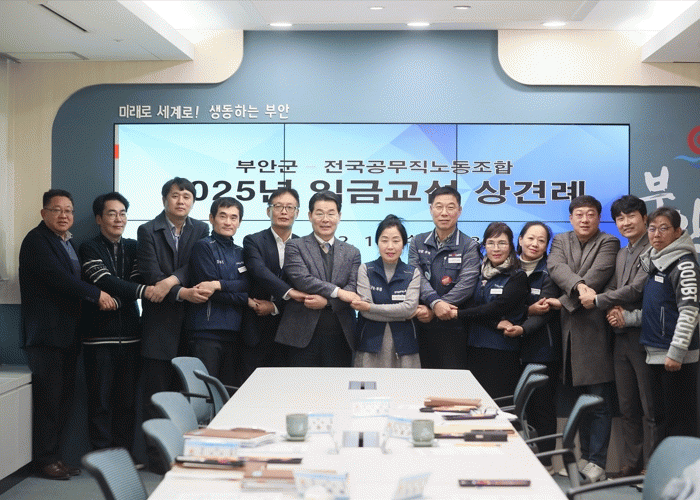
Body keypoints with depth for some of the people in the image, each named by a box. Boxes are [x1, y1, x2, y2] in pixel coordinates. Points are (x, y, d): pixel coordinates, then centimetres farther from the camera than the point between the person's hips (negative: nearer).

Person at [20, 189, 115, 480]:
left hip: (67, 334, 9)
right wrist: (96, 295, -16)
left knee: (63, 398, 10)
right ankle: (45, 459, 4)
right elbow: (57, 278, -19)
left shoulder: (68, 243, 20)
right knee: (48, 398, -5)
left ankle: (54, 455, 17)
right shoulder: (36, 240, -7)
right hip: (46, 334, -8)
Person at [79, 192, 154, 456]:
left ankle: (124, 453, 15)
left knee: (127, 400, 7)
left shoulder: (133, 247, 15)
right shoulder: (90, 248, 0)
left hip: (129, 333, 4)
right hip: (99, 335, -4)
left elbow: (137, 280, 4)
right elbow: (106, 282, -14)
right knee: (100, 400, 0)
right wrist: (143, 291, -26)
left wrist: (116, 298, -15)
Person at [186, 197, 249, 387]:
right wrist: (249, 301, -8)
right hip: (207, 331, -5)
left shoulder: (240, 253, 19)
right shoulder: (203, 247, 0)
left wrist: (219, 285, -15)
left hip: (234, 332, 6)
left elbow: (247, 284, 3)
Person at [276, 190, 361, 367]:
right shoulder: (295, 247, 6)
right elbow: (301, 279, -9)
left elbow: (353, 292, 3)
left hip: (340, 337, 2)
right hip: (304, 334, -2)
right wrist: (337, 292, -13)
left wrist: (326, 301, -14)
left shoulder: (352, 253, 14)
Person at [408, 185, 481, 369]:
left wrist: (432, 312, -18)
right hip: (422, 327, 3)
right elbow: (417, 277, -4)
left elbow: (465, 286, -11)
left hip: (453, 328, -3)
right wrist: (435, 303, -23)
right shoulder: (418, 242, 10)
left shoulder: (469, 247, 1)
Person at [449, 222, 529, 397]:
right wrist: (496, 323, -14)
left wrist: (458, 314, -11)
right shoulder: (479, 273, 13)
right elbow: (470, 304, 2)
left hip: (503, 352, -4)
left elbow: (497, 307, -12)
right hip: (475, 348, 5)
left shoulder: (517, 277, -2)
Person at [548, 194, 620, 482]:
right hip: (570, 330, 5)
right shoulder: (561, 241, 14)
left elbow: (597, 276, -13)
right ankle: (585, 456, 20)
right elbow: (556, 267, -6)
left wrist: (561, 301, -16)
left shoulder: (608, 243, 1)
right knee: (581, 400, 12)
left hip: (595, 328, -5)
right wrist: (578, 284, -25)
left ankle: (597, 461, 1)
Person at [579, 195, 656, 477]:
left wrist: (597, 301, -10)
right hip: (621, 336, 8)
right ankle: (632, 464, 22)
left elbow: (637, 289, -17)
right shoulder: (621, 254, 19)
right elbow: (612, 287, 16)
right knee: (627, 407, 13)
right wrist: (611, 310, -6)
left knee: (650, 408, -3)